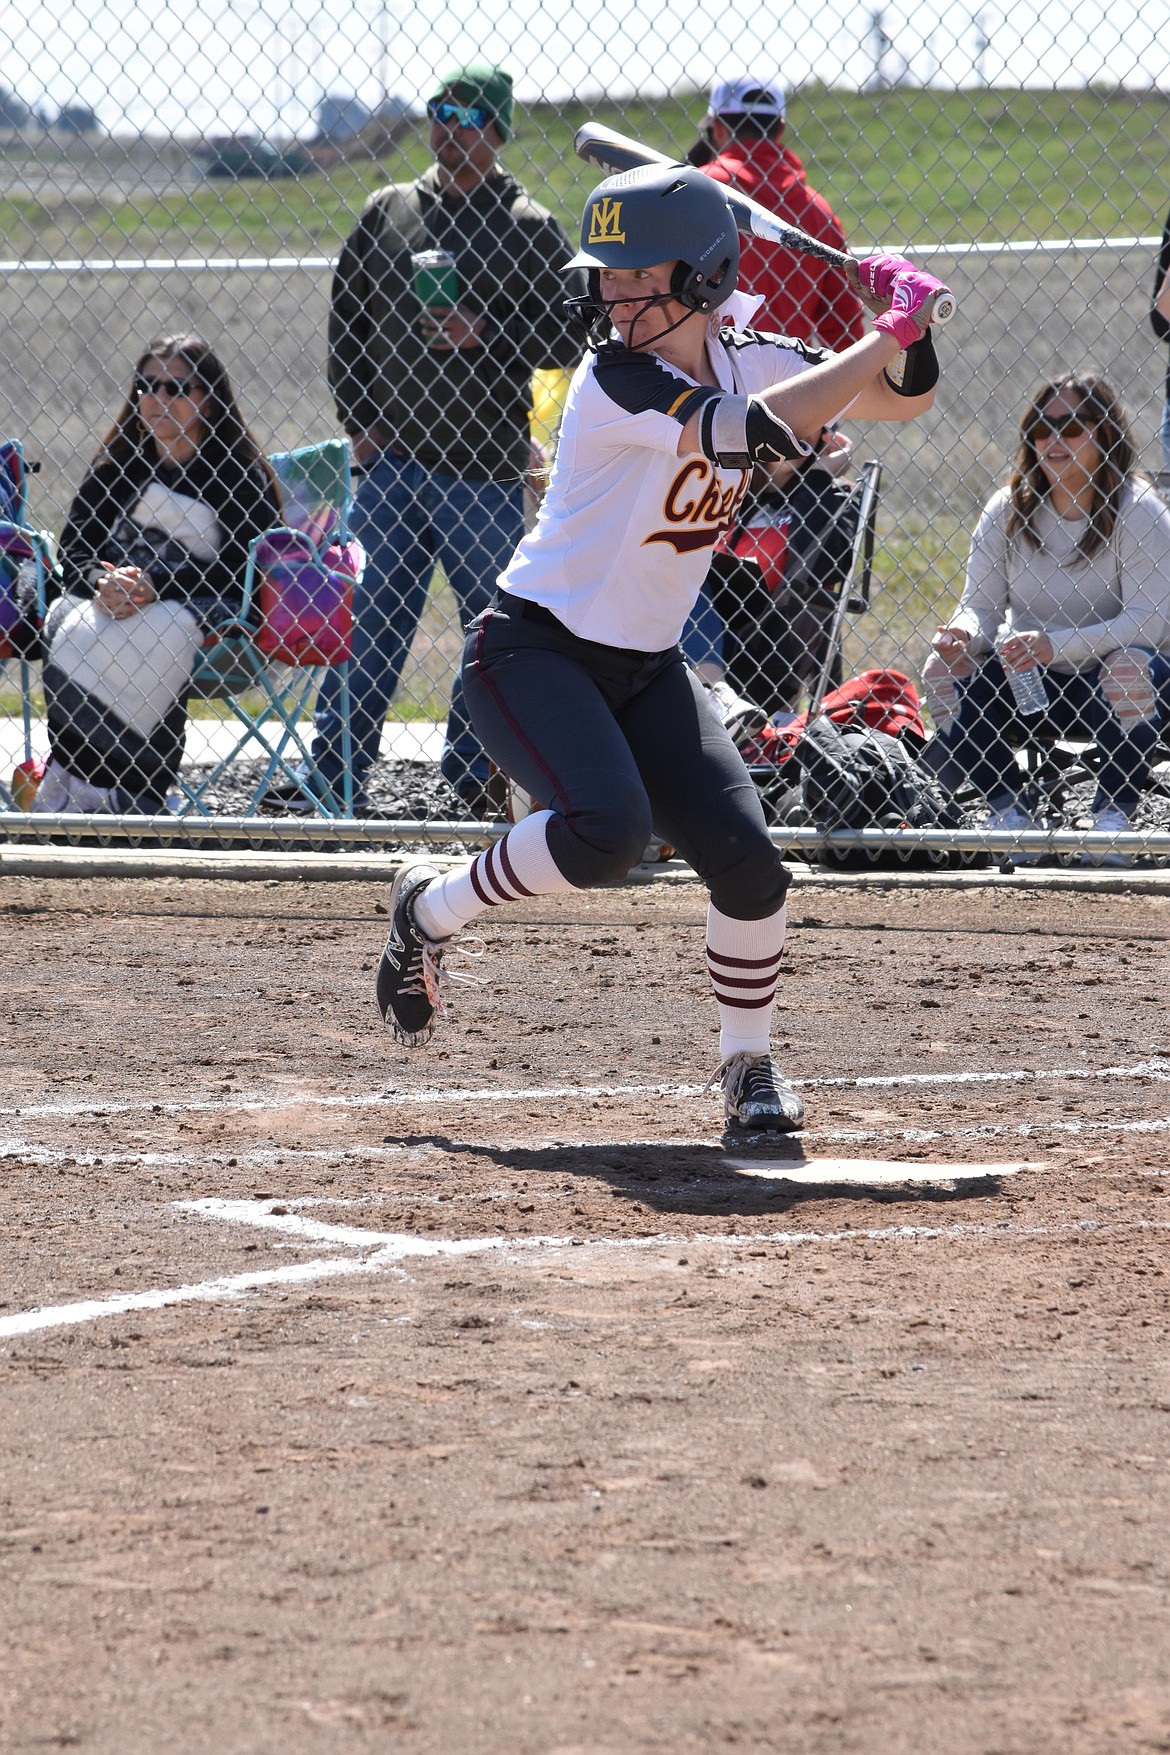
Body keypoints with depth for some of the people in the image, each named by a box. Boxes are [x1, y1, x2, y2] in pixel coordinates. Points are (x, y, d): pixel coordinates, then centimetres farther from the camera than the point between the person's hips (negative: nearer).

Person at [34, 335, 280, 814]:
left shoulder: (240, 473, 2)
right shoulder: (115, 466, 16)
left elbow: (238, 566, -9)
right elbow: (74, 548, 10)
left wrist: (153, 588, -20)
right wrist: (104, 581, -15)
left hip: (203, 610, -4)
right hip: (114, 599, 4)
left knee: (153, 636, -37)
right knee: (71, 626, -31)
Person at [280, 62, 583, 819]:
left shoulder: (531, 229, 1)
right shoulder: (387, 212, 9)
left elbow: (569, 337, -3)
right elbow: (346, 321, 13)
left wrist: (485, 334, -16)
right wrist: (358, 420, 3)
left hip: (486, 469, -1)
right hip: (392, 457, 1)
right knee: (373, 618, -2)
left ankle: (471, 766, 19)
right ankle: (336, 773, 0)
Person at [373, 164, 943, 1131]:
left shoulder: (746, 361, 1)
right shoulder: (617, 380, -23)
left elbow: (903, 398, 7)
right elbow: (762, 431, -35)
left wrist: (910, 334, -15)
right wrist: (886, 337, -29)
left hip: (647, 669, 6)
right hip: (533, 651, -6)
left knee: (746, 859, -9)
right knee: (605, 829, -30)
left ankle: (750, 1064, 12)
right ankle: (430, 909, -4)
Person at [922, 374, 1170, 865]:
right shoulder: (1007, 509, 0)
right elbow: (982, 603, -3)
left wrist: (1055, 645, -33)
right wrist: (963, 631, -29)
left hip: (1100, 689, -3)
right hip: (1023, 683, 3)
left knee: (1128, 667, -36)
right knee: (944, 670, -21)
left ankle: (1113, 816, -15)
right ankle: (1008, 812, -6)